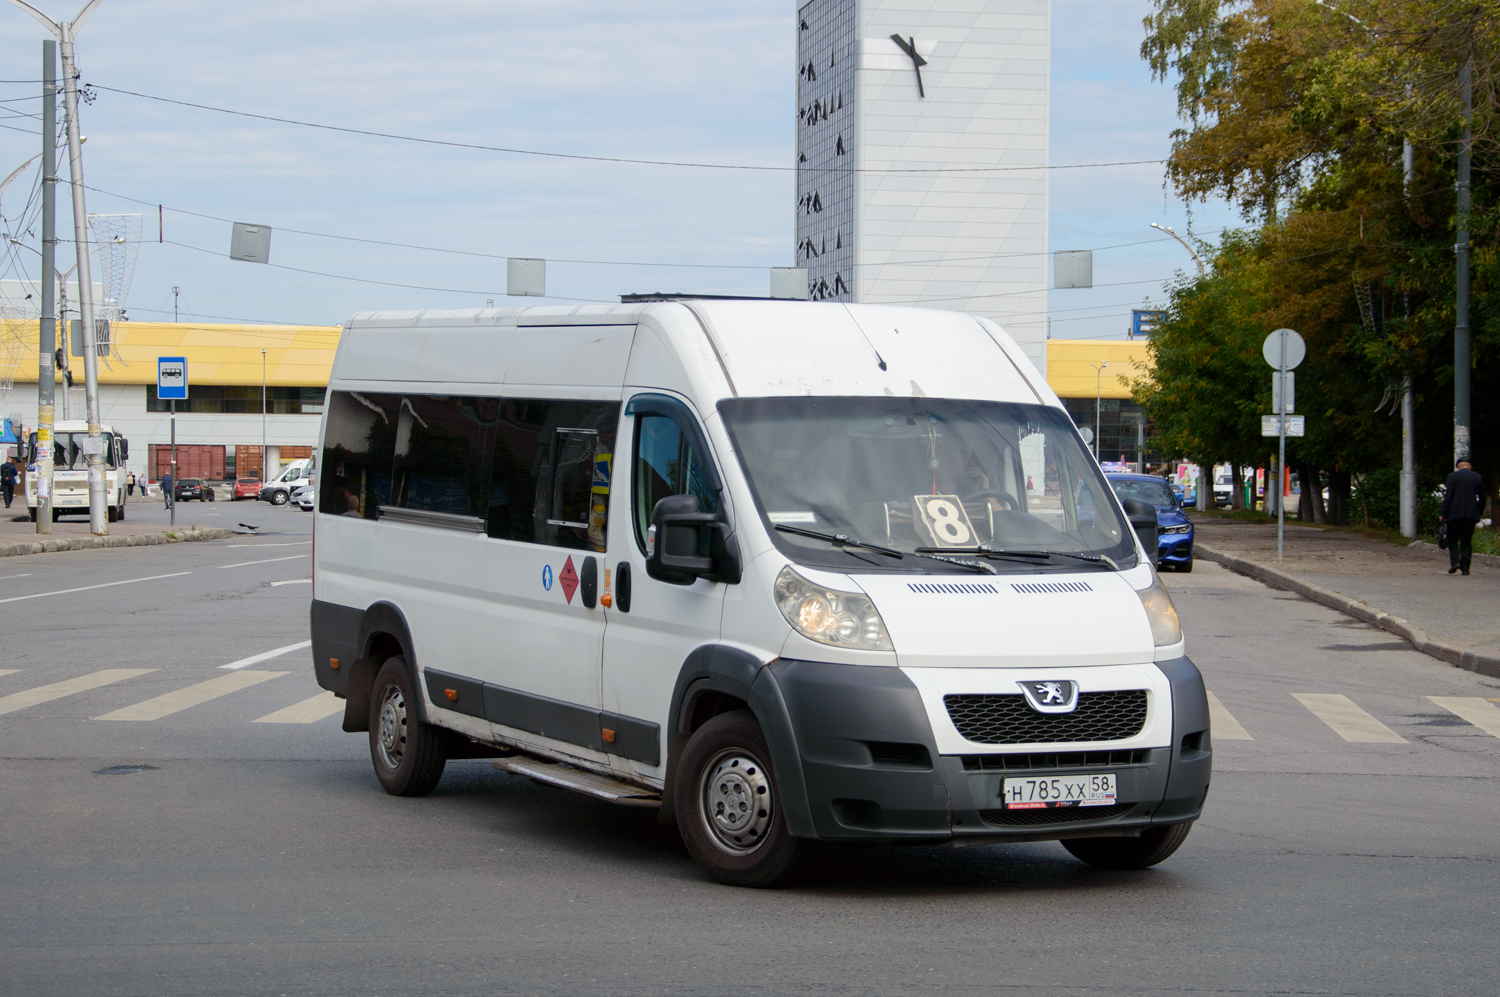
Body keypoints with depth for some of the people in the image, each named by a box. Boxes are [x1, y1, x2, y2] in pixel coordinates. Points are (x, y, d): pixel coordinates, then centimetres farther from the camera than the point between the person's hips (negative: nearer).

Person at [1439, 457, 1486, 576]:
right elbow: (1482, 498, 9)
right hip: (1472, 514, 2)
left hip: (1455, 513, -2)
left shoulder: (1453, 476, -2)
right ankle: (1465, 567, 1)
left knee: (1453, 539, 8)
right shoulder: (1478, 477, 7)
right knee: (1467, 541, 7)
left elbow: (1448, 496, -8)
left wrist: (1442, 513, -6)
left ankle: (1455, 561, -11)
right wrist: (1479, 512, 21)